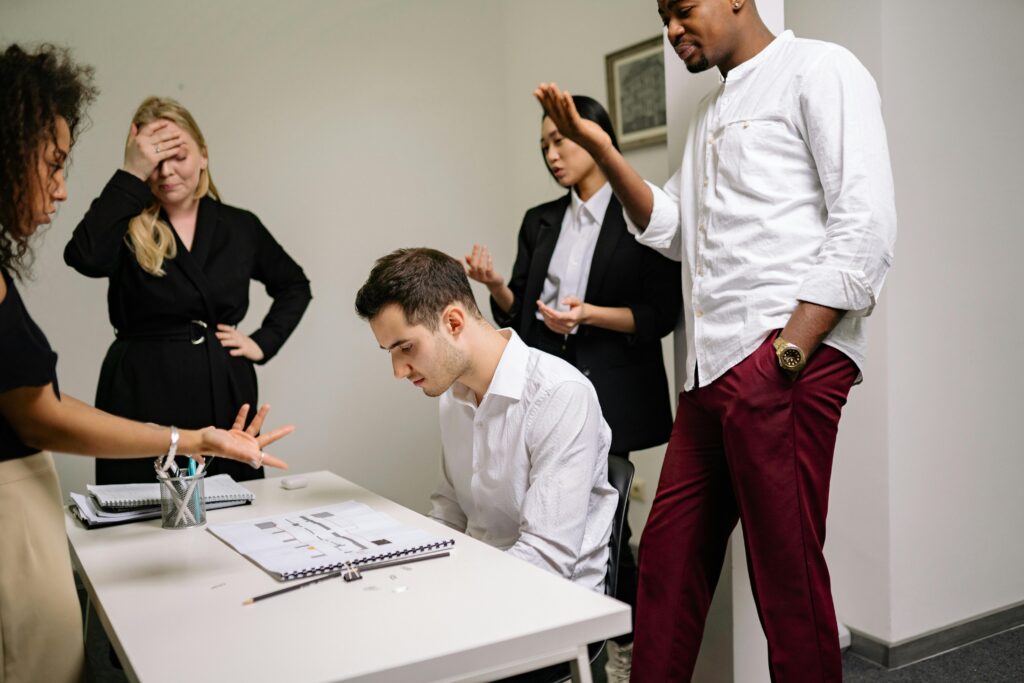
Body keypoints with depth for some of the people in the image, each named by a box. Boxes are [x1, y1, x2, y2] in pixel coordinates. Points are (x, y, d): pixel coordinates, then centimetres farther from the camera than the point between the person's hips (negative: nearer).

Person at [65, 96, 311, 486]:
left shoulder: (240, 227, 7)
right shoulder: (126, 228, -1)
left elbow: (295, 286, 20)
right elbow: (85, 258, -25)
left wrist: (263, 343, 6)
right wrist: (132, 176, -20)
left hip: (224, 395, 3)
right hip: (142, 396, -2)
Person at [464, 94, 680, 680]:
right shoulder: (540, 222, 15)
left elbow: (661, 314, -5)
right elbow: (522, 313, 15)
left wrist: (589, 314, -18)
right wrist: (496, 286, -5)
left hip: (609, 394, -4)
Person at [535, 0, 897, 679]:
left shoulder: (817, 70, 1)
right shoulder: (711, 113, 26)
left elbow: (867, 227, -10)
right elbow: (669, 228, 19)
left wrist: (789, 354, -17)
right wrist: (601, 149, 9)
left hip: (784, 357, -8)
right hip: (712, 370, 8)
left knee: (788, 573, 0)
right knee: (667, 557, 11)